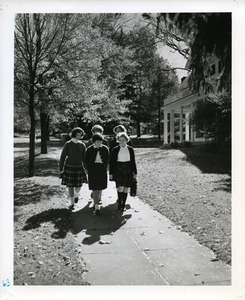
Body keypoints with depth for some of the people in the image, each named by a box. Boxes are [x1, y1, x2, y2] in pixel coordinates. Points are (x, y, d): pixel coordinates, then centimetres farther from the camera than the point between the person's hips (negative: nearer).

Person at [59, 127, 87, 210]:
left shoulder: (82, 145, 3)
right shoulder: (68, 144, -5)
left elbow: (84, 157, 8)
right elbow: (63, 157, -3)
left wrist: (86, 168, 5)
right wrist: (61, 169, -6)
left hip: (79, 168, 2)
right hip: (69, 167, -2)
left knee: (78, 186, 1)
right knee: (70, 186, 2)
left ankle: (76, 195, 34)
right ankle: (72, 203, 17)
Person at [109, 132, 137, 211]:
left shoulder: (130, 149, 3)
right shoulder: (115, 150, 0)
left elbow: (133, 162, 8)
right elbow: (111, 162, 3)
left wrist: (135, 172, 6)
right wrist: (111, 173, 0)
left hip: (128, 170, 2)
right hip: (118, 170, -1)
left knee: (126, 188, 5)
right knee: (120, 188, -13)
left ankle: (123, 205, 17)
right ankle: (119, 203, 7)